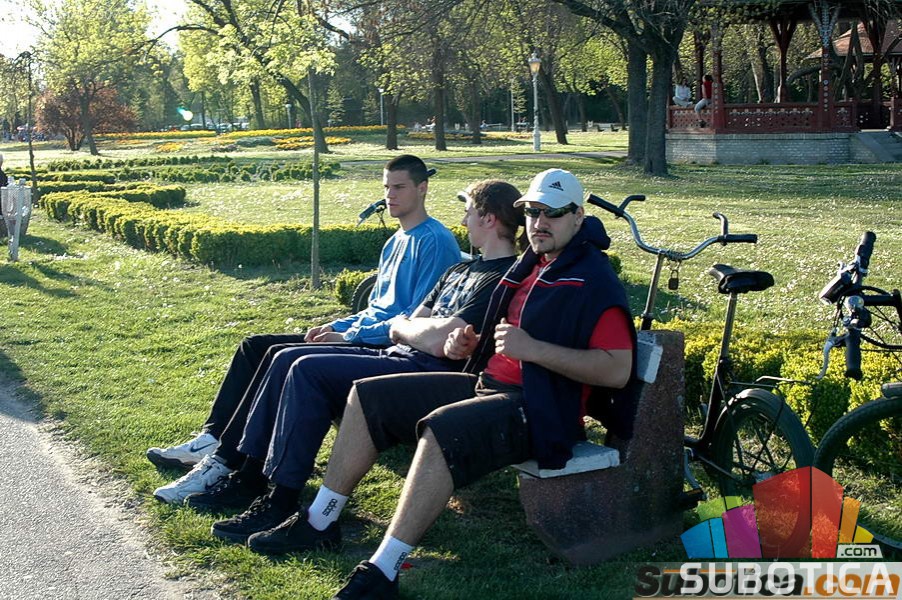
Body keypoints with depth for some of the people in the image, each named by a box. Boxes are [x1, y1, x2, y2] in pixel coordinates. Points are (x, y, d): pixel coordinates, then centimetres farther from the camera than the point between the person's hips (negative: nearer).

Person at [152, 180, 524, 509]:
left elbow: (438, 342, -21)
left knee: (309, 370, -23)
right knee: (287, 359, 2)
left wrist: (400, 326, -1)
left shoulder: (502, 279, -12)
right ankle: (248, 476, 3)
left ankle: (282, 502, -18)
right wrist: (407, 326, -7)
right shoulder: (461, 271, 22)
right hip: (399, 358, 10)